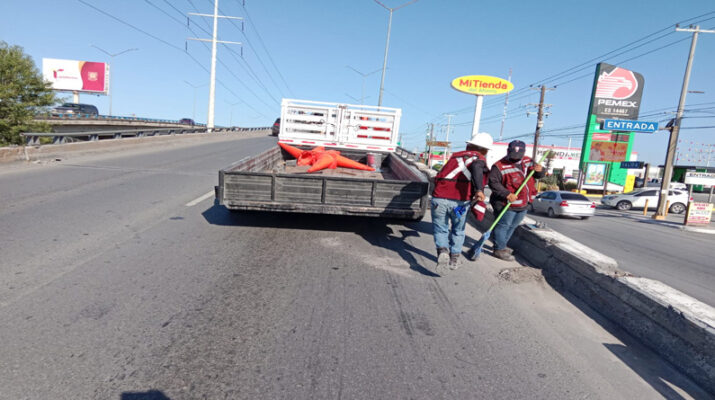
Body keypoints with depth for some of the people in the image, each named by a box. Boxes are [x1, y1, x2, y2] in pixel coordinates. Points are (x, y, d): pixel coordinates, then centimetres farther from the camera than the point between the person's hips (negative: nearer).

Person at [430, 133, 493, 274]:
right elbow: (476, 167, -17)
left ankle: (442, 251, -9)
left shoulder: (455, 156, 22)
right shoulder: (480, 159, 8)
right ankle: (454, 259, 33)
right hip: (460, 201, -2)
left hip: (439, 198, 2)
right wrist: (479, 190, -28)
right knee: (458, 230, 23)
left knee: (440, 229, 17)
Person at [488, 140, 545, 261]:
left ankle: (502, 245, 36)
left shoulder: (528, 162, 4)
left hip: (523, 204, 8)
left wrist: (539, 170, -14)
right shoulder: (500, 166, -18)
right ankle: (499, 250, 9)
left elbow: (539, 175, 12)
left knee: (512, 226, 20)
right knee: (503, 225, -3)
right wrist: (507, 194, -30)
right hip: (506, 204, -8)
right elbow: (493, 182, -24)